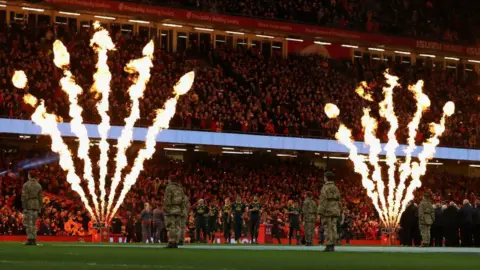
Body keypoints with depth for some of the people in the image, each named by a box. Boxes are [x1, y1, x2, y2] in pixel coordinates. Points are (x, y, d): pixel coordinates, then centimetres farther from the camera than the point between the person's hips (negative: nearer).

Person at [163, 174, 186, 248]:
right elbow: (183, 200, 11)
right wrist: (181, 210, 14)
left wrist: (166, 210, -13)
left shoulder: (169, 188, -6)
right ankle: (176, 243, 1)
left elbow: (167, 200, -13)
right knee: (177, 227, 3)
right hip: (178, 210, 6)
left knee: (171, 227, -9)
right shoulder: (180, 188, 13)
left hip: (171, 209, -6)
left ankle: (171, 243, -16)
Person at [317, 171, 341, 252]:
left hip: (327, 211, -7)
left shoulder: (325, 188, -12)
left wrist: (321, 213, -17)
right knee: (333, 229, 5)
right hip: (334, 211, 7)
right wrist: (337, 213, 17)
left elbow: (323, 201, -18)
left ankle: (329, 246, -12)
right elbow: (337, 202, 13)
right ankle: (332, 247, 1)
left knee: (328, 229, -8)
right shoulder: (335, 188, 12)